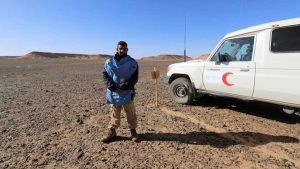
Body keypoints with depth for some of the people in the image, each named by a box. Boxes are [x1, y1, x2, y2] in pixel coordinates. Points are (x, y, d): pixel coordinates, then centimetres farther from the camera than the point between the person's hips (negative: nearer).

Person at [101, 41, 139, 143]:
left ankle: (133, 130, 26)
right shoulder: (109, 62, 6)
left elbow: (135, 78, -3)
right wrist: (113, 87, -11)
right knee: (114, 113, 13)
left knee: (131, 113, 8)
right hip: (113, 93, 2)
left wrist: (123, 87, -15)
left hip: (127, 92, -2)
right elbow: (105, 76, 3)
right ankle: (112, 131, 26)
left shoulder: (132, 62, 0)